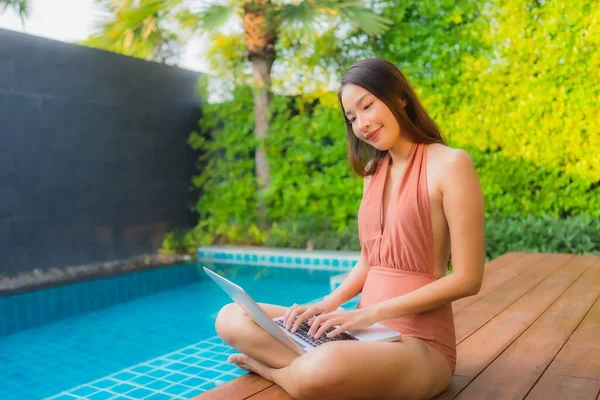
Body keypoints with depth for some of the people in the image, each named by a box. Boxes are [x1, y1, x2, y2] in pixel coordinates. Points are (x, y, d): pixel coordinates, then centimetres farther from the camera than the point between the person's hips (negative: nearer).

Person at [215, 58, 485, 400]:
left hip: (419, 343, -6)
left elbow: (468, 279, -13)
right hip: (367, 331, 7)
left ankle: (272, 367, -5)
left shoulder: (450, 164, -11)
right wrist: (328, 304, -3)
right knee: (231, 318, 1)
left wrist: (373, 311, -17)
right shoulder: (374, 171, 11)